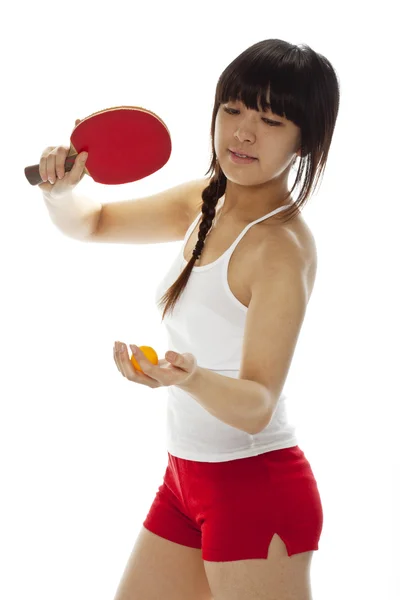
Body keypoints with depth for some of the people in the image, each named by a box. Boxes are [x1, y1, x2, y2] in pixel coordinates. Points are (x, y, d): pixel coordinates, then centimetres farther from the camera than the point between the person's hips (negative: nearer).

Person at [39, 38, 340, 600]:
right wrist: (60, 189, -7)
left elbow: (257, 406, -25)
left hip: (257, 489, -8)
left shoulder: (282, 247, -21)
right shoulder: (204, 203, 3)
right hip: (186, 480, 8)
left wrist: (192, 378, -45)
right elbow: (91, 223, 15)